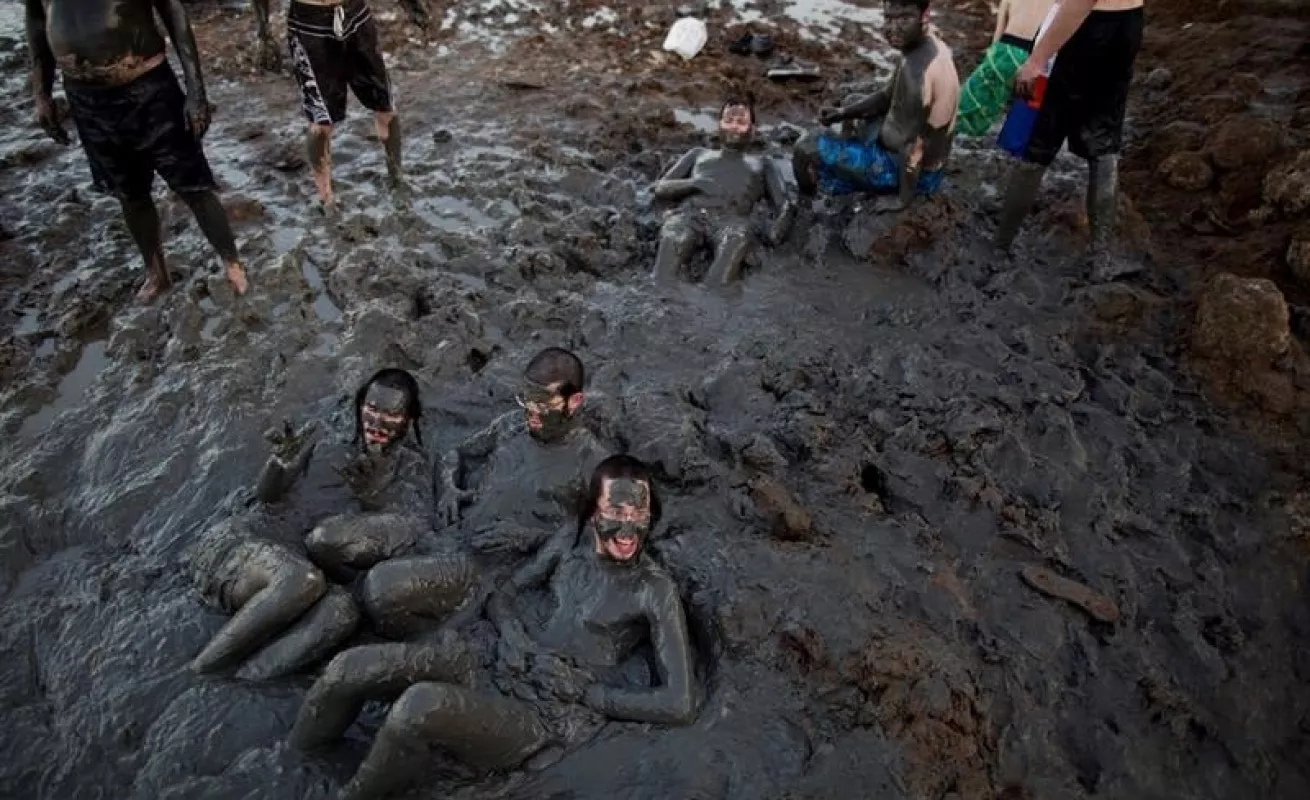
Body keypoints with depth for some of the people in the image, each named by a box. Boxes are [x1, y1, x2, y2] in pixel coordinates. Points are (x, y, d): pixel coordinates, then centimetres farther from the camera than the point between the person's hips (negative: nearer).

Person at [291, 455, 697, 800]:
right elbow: (502, 597, 14)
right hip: (499, 671, 6)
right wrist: (513, 634, -9)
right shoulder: (572, 541, 5)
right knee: (349, 669, -12)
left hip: (544, 715, -5)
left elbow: (680, 704, -13)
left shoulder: (656, 588, -10)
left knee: (420, 704, -34)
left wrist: (581, 691, -12)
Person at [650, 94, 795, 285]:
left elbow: (786, 206, 20)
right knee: (673, 238, -38)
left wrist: (780, 225, -6)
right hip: (689, 214, 1)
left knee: (736, 239, -40)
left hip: (731, 219, -1)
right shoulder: (699, 154, 37)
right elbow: (661, 188, 25)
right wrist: (695, 183, 4)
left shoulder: (762, 165, 35)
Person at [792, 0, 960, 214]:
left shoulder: (916, 72, -34)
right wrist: (843, 112, 2)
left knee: (808, 146, -6)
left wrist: (903, 199, -19)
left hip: (911, 171, -10)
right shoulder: (927, 44, -3)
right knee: (853, 101, 30)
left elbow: (914, 149, -30)